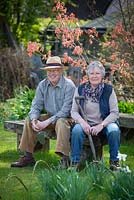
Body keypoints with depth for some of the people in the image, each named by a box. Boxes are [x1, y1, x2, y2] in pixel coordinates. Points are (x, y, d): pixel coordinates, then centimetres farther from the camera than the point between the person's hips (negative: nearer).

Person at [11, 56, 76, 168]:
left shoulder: (68, 85, -19)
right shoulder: (43, 85, 0)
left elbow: (66, 111, -24)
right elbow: (36, 106, 0)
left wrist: (47, 122, -28)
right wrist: (34, 120, -22)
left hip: (66, 118, -6)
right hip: (50, 117, 6)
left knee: (61, 122, -37)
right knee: (29, 120, -11)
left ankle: (65, 158, -40)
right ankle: (28, 156, -6)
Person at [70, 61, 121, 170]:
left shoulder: (109, 90, -2)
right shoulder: (80, 89, 1)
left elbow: (114, 112, -6)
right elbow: (74, 111, 2)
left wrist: (101, 125, -19)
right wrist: (83, 123, -19)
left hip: (105, 123, 0)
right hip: (86, 123, 1)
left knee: (114, 130, -31)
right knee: (76, 130, -31)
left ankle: (114, 161, -12)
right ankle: (75, 162, -19)